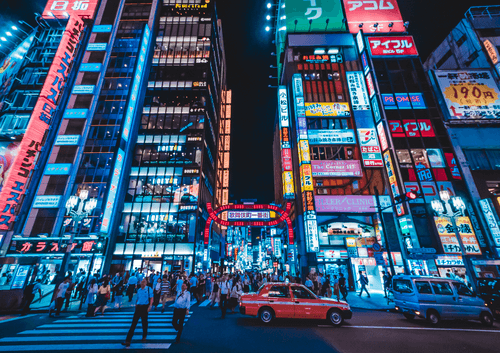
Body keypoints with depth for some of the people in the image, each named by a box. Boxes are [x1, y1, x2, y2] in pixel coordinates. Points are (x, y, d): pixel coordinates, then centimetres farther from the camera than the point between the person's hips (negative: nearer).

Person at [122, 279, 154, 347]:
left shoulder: (149, 289, -5)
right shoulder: (139, 290, 10)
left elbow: (151, 298, -8)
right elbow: (137, 298, 21)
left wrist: (150, 306, -18)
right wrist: (136, 305, 11)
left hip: (145, 307, -4)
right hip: (138, 307, 4)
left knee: (144, 322, 9)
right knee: (134, 322, 0)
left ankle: (144, 336, 30)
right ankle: (128, 340, 4)